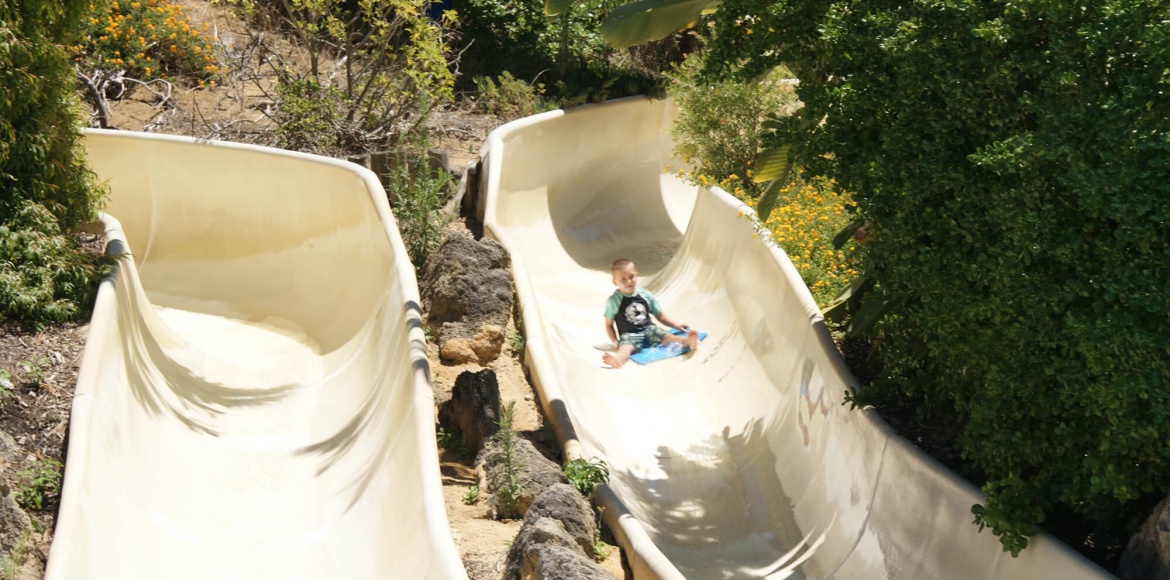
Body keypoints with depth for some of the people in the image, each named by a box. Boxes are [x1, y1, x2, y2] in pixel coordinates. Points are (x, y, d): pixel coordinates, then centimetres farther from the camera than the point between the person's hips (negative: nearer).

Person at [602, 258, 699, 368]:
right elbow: (609, 324, 3)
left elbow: (659, 315, 15)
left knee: (667, 337, -24)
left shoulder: (645, 295, 6)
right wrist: (616, 342, -8)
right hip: (629, 335, -4)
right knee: (625, 347, -37)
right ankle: (618, 358, -70)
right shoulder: (613, 301, -3)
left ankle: (687, 341, -51)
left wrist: (676, 325, 9)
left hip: (649, 329, 4)